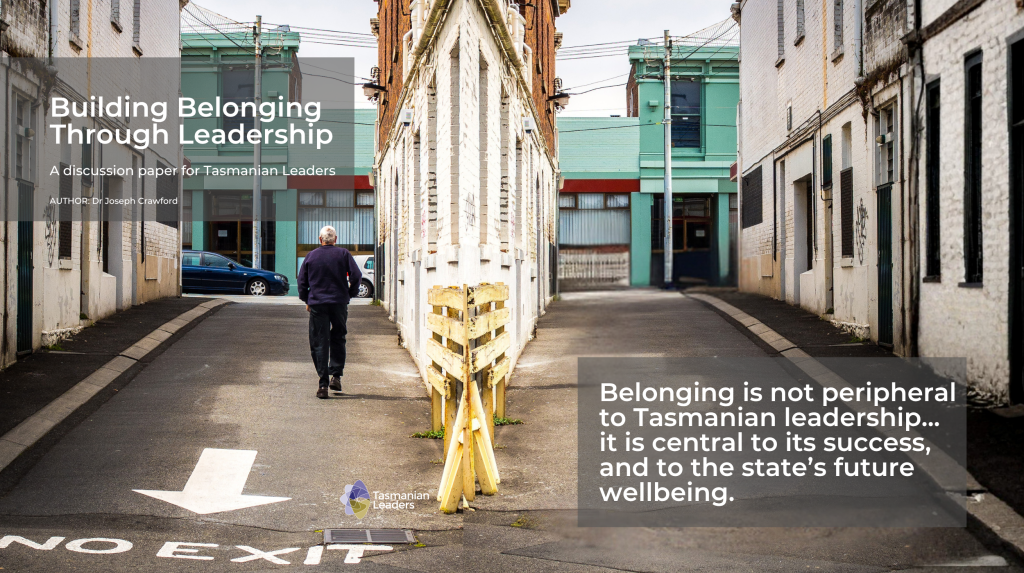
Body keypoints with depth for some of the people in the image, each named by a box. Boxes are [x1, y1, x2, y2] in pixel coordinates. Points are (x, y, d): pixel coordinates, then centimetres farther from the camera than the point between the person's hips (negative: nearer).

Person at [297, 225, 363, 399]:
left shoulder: (311, 256, 6)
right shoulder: (343, 254, 2)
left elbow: (302, 281, 9)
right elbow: (356, 275, -5)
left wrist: (306, 300, 19)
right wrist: (351, 293, 8)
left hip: (317, 304, 0)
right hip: (339, 302, 0)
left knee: (319, 344, 1)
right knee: (338, 339, 17)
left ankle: (323, 383, -5)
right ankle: (336, 376, 7)